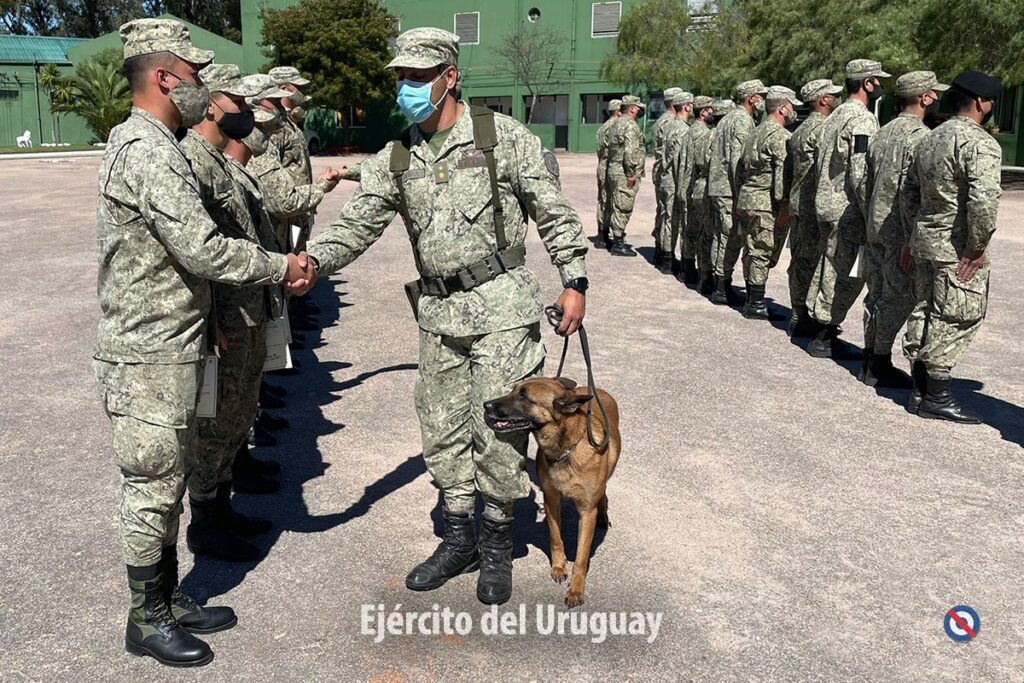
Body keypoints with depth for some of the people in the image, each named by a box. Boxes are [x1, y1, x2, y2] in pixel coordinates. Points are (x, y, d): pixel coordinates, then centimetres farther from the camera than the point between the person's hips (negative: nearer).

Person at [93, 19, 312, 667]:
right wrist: (281, 266, -14)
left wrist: (275, 265, 9)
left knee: (168, 484, 18)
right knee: (153, 488, 3)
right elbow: (204, 252, -27)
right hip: (151, 358, -10)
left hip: (169, 349, 10)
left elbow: (191, 245, 14)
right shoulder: (152, 154, -21)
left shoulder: (138, 143, 13)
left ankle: (170, 600, 32)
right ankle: (148, 621, 19)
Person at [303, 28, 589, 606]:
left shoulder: (502, 136, -7)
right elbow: (358, 225, 0)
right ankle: (460, 538, 28)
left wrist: (574, 281, -6)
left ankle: (498, 544, 19)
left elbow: (554, 211, -3)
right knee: (443, 431, 11)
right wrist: (312, 260, -18)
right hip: (439, 313, 5)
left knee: (498, 429, -2)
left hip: (502, 305, -5)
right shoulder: (394, 160, 6)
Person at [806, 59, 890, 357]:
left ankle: (818, 325, 25)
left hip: (826, 203, 9)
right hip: (847, 211, -9)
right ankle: (824, 337, 2)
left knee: (828, 270, 17)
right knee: (847, 276, -3)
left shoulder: (836, 115, 15)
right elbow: (861, 175, -21)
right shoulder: (863, 120, -15)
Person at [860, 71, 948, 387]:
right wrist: (912, 239, -19)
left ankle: (869, 361, 19)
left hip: (875, 227, 8)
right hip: (899, 231, -8)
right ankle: (880, 365, 5)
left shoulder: (882, 132, 11)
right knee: (897, 298, 0)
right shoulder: (920, 136, -13)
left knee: (876, 294, 13)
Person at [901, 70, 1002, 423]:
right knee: (954, 320, 0)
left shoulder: (929, 140, 12)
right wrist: (977, 246, -18)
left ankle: (920, 391, 21)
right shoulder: (980, 144, -15)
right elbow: (984, 199, -27)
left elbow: (908, 196, 18)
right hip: (957, 249, -8)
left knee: (925, 313, 13)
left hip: (925, 239, 9)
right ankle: (938, 397, 5)